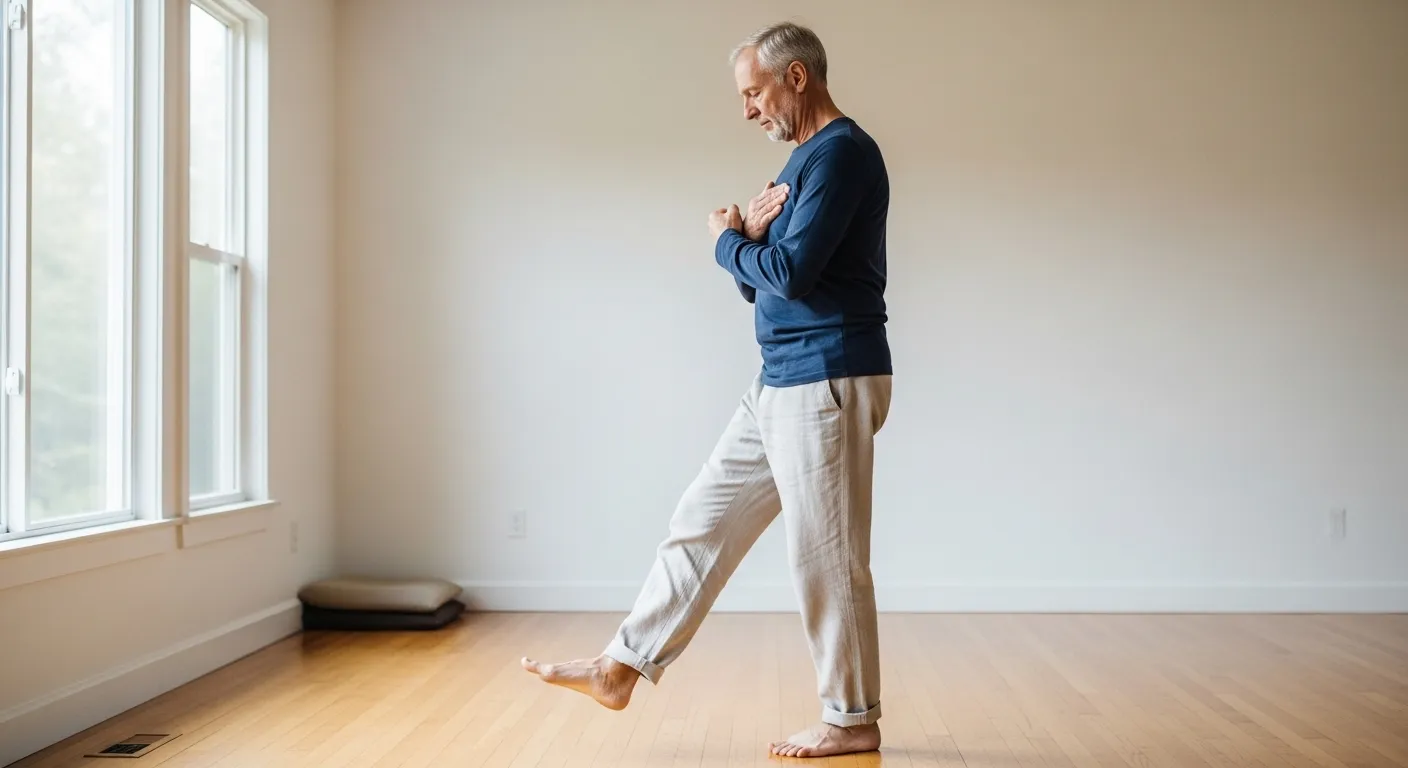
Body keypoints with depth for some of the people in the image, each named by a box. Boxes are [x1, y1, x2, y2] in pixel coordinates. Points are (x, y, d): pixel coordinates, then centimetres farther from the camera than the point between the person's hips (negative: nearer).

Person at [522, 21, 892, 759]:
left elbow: (791, 272, -22)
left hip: (827, 385, -10)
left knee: (825, 557, -1)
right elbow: (760, 281, 19)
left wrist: (726, 240, -4)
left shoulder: (842, 151, -13)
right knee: (703, 520, 11)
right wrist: (750, 235, -2)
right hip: (780, 384, 10)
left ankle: (851, 720, 14)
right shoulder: (804, 158, 18)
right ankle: (622, 667, 19)